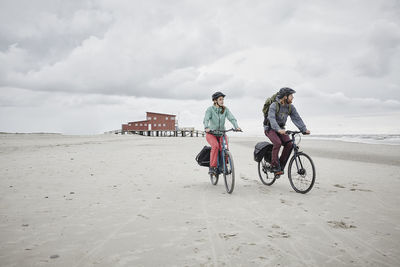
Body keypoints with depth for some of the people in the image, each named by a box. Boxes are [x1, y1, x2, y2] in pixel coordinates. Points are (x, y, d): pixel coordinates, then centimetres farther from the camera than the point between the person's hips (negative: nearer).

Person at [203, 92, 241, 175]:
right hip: (211, 133, -3)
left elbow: (232, 118, -11)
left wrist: (236, 127, -30)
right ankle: (212, 167, -23)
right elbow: (206, 119, -21)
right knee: (215, 146, -31)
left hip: (222, 133, 3)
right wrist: (206, 128, -42)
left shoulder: (225, 109, 0)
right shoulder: (210, 109, -8)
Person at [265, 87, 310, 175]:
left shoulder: (291, 107, -2)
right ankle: (274, 166, -18)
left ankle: (281, 166, -3)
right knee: (277, 143, -30)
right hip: (270, 128, -5)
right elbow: (272, 118, -35)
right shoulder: (274, 105, -21)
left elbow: (297, 118, -8)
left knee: (289, 144, -16)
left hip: (281, 129, 6)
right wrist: (278, 129, -51)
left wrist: (304, 129, -23)